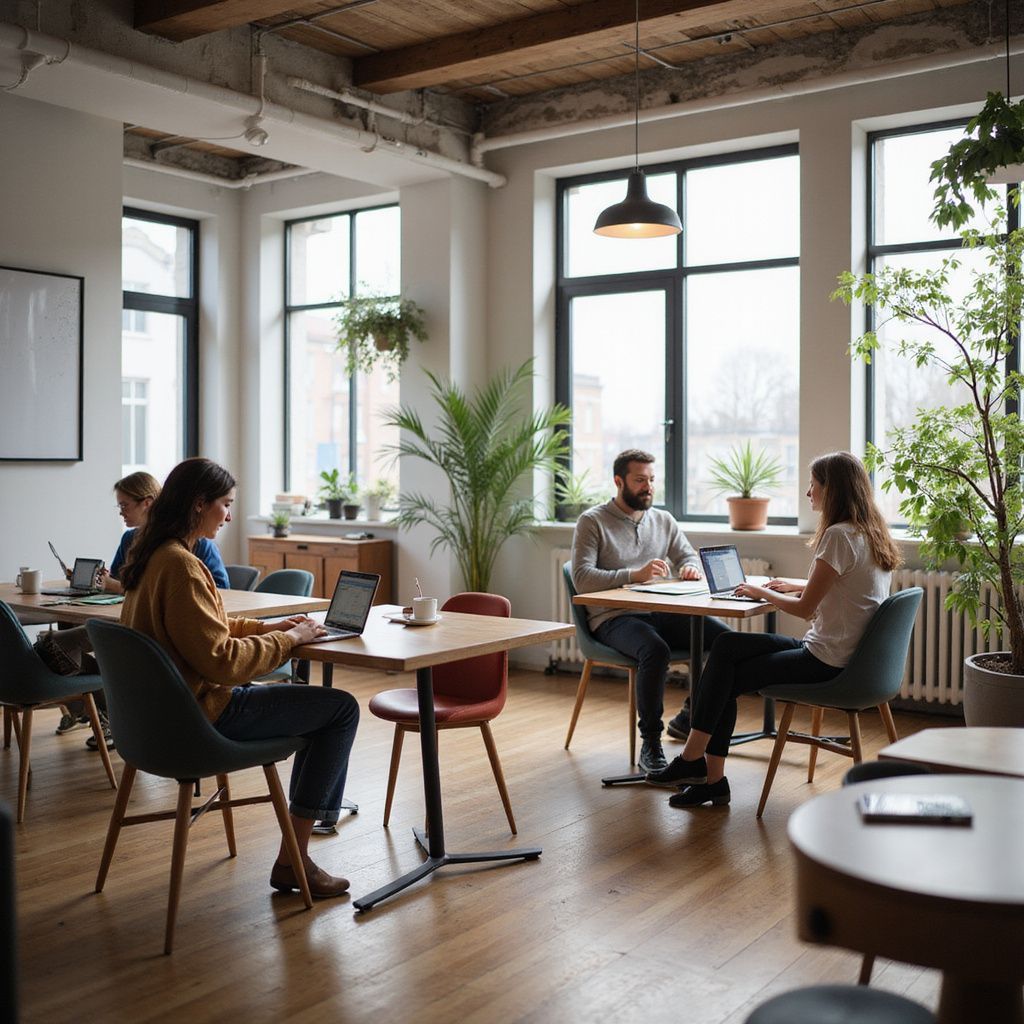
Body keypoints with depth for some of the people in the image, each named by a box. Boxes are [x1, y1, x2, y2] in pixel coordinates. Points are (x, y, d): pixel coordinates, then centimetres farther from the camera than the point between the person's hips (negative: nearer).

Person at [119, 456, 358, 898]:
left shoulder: (151, 556, 8)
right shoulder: (180, 565, -23)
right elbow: (221, 660, -26)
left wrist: (267, 626, 9)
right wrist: (289, 638, -14)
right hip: (204, 713, -10)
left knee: (319, 700, 21)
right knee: (342, 708, -6)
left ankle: (312, 810, 32)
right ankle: (292, 859, -2)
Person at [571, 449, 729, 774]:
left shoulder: (663, 520, 16)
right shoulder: (593, 522, -2)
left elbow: (689, 556, 20)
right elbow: (581, 577, -13)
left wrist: (691, 568, -7)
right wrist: (635, 575, -24)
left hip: (661, 613, 6)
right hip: (614, 617, -5)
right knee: (655, 650, -38)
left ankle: (690, 717, 4)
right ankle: (650, 743, -24)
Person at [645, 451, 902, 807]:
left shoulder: (839, 536, -19)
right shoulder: (872, 533, 11)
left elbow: (805, 608, -18)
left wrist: (761, 592, -3)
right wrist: (795, 584, 15)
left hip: (828, 661, -9)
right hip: (849, 654, 9)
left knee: (727, 677, -1)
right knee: (725, 646, 5)